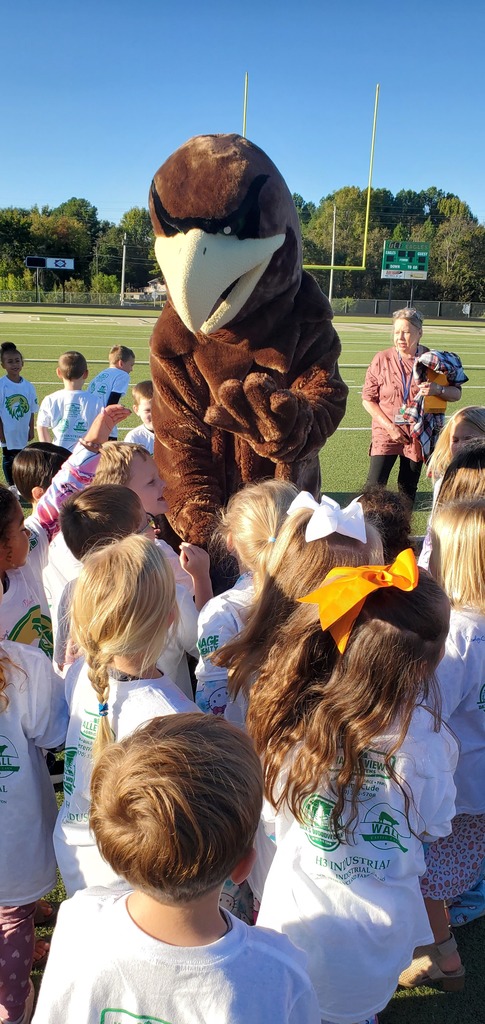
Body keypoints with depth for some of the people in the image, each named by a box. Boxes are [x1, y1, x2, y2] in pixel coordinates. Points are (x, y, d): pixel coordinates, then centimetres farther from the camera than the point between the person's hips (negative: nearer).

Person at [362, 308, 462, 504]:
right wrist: (389, 427, -13)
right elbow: (368, 399, -3)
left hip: (417, 436, 2)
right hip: (386, 434, -2)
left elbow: (456, 393, 0)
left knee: (408, 490, 12)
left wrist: (438, 389, -23)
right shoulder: (382, 359, -6)